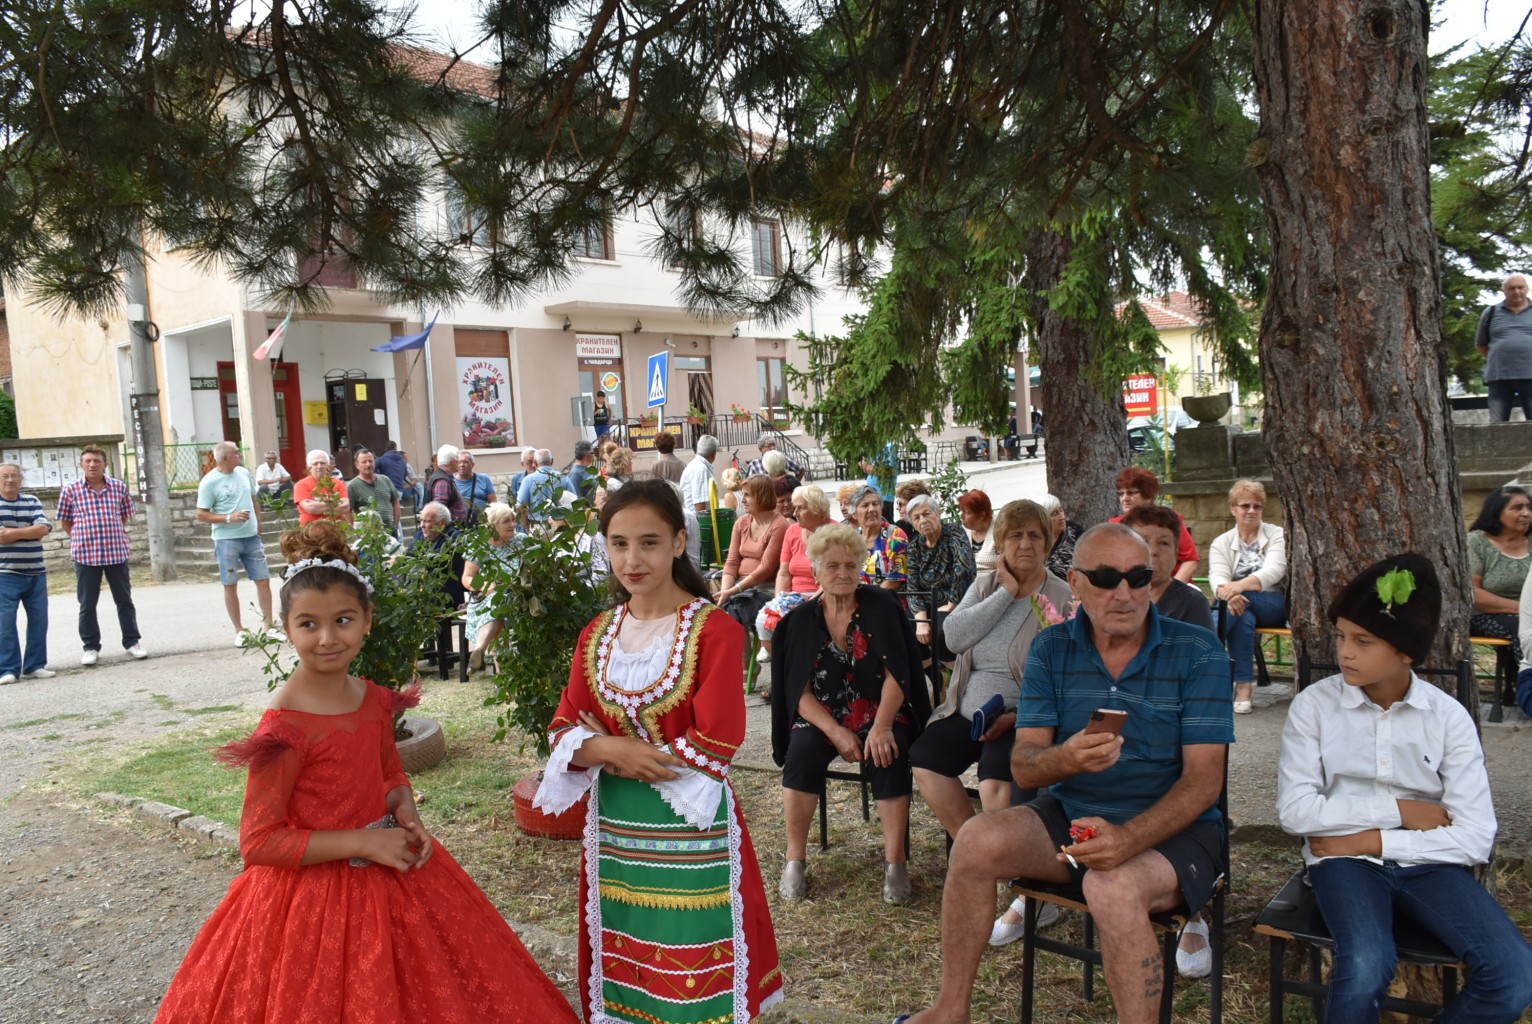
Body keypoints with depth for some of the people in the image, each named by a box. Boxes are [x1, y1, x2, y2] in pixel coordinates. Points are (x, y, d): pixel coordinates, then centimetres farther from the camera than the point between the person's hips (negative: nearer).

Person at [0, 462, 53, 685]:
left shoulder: (32, 501, 9)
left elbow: (43, 528, -6)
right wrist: (28, 532, -7)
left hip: (36, 573, 4)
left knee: (39, 620, 6)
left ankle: (34, 666, 15)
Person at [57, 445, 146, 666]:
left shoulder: (119, 487, 4)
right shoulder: (70, 490, -1)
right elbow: (65, 521, 8)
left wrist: (114, 535, 9)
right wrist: (83, 539, 5)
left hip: (117, 552, 1)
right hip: (85, 555, -1)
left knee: (124, 600, 9)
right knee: (87, 604, 6)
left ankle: (132, 641, 19)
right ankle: (91, 647, 16)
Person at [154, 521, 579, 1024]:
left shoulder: (375, 700, -2)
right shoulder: (285, 728, -20)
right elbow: (257, 842, -18)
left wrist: (408, 819, -7)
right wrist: (362, 841, -21)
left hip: (392, 876, 6)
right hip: (314, 895, -6)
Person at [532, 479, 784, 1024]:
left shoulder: (715, 630, -13)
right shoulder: (597, 635, 6)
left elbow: (717, 744, -18)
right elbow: (564, 730, 4)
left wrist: (617, 748, -12)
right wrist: (610, 749, -17)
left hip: (692, 829, -5)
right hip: (614, 827, 5)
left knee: (697, 976, 6)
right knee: (622, 974, 17)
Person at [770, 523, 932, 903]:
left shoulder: (882, 607, -2)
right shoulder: (800, 621, 0)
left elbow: (897, 675, -8)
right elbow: (799, 692, -4)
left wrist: (881, 727, -23)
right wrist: (837, 733, -19)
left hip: (879, 715, 0)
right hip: (821, 718, 1)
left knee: (890, 757, -30)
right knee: (802, 753, -28)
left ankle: (895, 861, -19)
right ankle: (795, 860, -18)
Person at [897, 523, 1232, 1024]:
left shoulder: (1198, 652, -8)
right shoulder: (1051, 650, 1)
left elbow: (1204, 779, -13)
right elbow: (1023, 766, -5)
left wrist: (1129, 838, -30)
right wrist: (1066, 758, -31)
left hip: (1170, 828, -3)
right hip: (1071, 814, 4)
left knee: (1113, 887, -35)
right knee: (979, 840, -22)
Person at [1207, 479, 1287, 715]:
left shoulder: (1276, 535, 5)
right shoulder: (1221, 543, 8)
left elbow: (1274, 570, -15)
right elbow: (1217, 578, -10)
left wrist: (1241, 585, -36)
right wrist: (1228, 594, -37)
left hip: (1273, 605, -1)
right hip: (1240, 607, 1)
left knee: (1242, 607, -33)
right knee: (1243, 618, -34)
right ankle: (1243, 686, -31)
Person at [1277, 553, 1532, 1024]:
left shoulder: (1449, 718, -1)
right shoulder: (1314, 705, -5)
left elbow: (1476, 838, -5)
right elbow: (1294, 810, -10)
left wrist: (1374, 840, -12)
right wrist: (1398, 810, -10)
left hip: (1429, 863, 3)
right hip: (1345, 860, -2)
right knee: (1366, 970, -32)